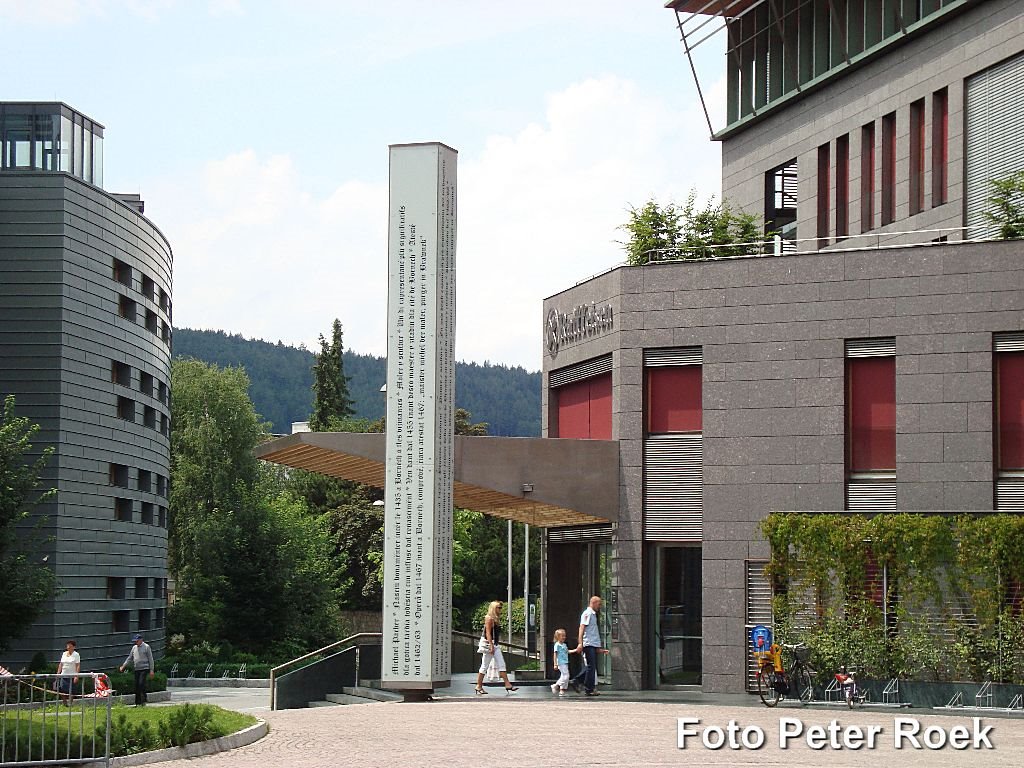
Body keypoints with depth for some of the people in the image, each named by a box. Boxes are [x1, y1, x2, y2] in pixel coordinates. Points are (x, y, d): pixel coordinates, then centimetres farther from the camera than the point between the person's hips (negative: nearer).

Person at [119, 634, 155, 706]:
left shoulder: (146, 647, -1)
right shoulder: (134, 648, 15)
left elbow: (150, 659, -2)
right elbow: (129, 658, 20)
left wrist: (151, 670, -6)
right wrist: (123, 666, 12)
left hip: (144, 668, -6)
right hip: (136, 669, 6)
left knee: (141, 683, -17)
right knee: (137, 685, 5)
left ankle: (143, 701, -12)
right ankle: (138, 702, 10)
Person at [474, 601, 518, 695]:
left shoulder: (496, 619, 15)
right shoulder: (489, 618, -13)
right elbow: (488, 633, -19)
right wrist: (491, 646, -24)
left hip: (495, 644, 9)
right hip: (488, 643, -9)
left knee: (501, 664, 4)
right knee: (484, 666, -2)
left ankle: (507, 685, 2)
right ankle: (479, 686, 4)